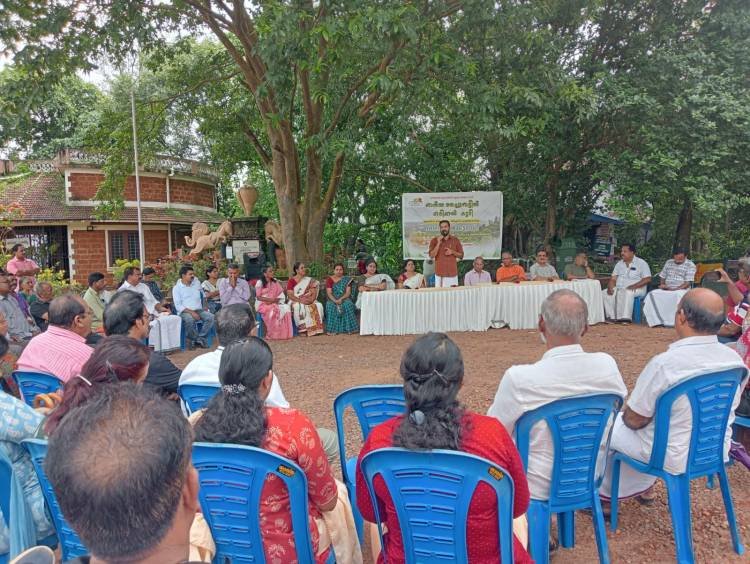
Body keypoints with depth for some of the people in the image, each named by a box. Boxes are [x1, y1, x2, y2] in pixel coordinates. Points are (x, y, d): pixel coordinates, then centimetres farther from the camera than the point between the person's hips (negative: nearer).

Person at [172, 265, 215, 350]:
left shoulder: (197, 283, 15)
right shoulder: (177, 288, 0)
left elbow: (202, 295, 32)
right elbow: (178, 306, -9)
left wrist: (205, 305, 16)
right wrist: (191, 312, -21)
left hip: (199, 310, 4)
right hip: (185, 311, -4)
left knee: (211, 317, -25)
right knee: (190, 319, -38)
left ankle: (199, 338, -16)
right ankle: (200, 339, -16)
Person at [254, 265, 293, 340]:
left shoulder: (275, 282, 14)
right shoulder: (260, 283, -1)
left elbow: (281, 294, 11)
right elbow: (258, 297, -7)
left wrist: (275, 300, -10)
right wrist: (270, 299, -16)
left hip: (275, 303, 5)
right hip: (262, 304, -5)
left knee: (286, 308, -25)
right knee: (273, 311, -35)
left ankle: (284, 333, -24)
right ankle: (272, 334, -26)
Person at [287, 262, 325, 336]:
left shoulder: (309, 281, 11)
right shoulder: (291, 281, -3)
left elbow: (314, 292, 5)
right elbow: (290, 295, -11)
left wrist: (312, 299, -16)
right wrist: (300, 300, -23)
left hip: (309, 302, 4)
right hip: (296, 302, -4)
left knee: (318, 305, -23)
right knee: (300, 307, -37)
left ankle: (316, 328, -23)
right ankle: (304, 329, -32)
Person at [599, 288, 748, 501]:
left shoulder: (664, 364, -30)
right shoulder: (735, 360, -11)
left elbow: (635, 420, -19)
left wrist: (626, 417, 4)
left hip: (675, 458, -6)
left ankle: (605, 494, 33)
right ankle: (645, 488, 43)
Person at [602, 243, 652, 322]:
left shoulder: (641, 263, 0)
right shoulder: (619, 264, 16)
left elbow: (647, 279, -9)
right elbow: (613, 279, 12)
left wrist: (634, 286, -22)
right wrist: (610, 288, -10)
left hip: (637, 289, -6)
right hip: (619, 289, 6)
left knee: (627, 293, -40)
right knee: (604, 293, -19)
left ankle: (625, 317, -39)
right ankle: (612, 316, -21)